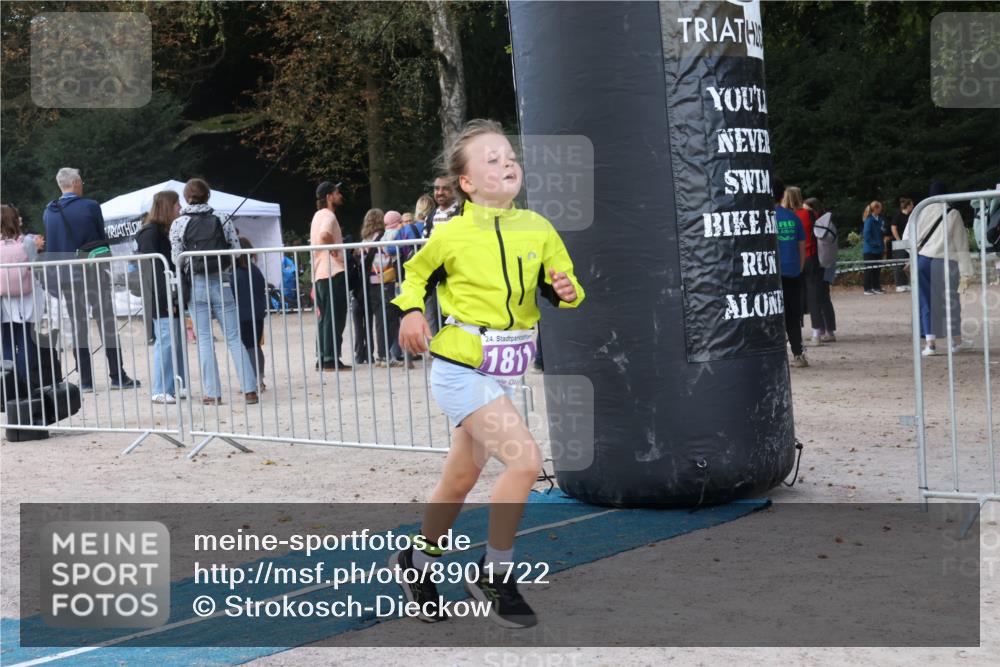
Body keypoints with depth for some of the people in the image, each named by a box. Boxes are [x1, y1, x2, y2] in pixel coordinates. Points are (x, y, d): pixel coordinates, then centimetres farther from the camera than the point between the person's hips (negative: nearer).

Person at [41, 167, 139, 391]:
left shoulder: (48, 212, 3)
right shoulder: (90, 207, -9)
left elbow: (49, 245, 8)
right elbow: (103, 237, -3)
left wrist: (55, 279, 14)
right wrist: (106, 263, 13)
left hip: (65, 274, 4)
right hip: (93, 271, -4)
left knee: (78, 326, 9)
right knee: (106, 323, 2)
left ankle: (85, 379, 7)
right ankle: (117, 376, 2)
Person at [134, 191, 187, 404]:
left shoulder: (166, 232, 17)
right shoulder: (150, 233, -10)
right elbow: (152, 269, -16)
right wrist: (166, 299, -20)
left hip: (172, 297, 9)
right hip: (162, 299, -9)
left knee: (178, 342, 10)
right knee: (166, 342, -8)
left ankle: (178, 387, 16)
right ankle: (160, 391, -3)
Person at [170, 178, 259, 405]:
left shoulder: (178, 224, -3)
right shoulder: (222, 220, 0)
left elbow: (177, 259, -3)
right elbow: (236, 252, 0)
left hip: (196, 285, -1)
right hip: (222, 283, 1)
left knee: (204, 340, 5)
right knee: (234, 337, 5)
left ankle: (212, 393, 3)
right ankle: (249, 389, 0)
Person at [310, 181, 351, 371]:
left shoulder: (318, 215, 19)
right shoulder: (329, 215, -11)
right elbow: (324, 235, -31)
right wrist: (333, 250, -17)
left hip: (319, 274, 10)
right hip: (333, 273, -10)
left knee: (324, 318, 12)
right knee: (335, 318, -7)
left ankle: (322, 358, 13)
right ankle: (331, 359, -8)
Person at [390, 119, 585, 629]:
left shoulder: (537, 229, 2)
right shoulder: (452, 234, -9)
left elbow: (559, 286, 9)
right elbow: (416, 272, 10)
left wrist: (566, 292, -13)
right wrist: (411, 311, -7)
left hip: (505, 371, 6)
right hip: (461, 369, -6)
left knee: (460, 479, 16)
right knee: (525, 459, -19)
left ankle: (416, 562, 39)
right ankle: (494, 575, -2)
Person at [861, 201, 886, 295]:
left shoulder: (880, 219, 8)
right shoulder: (869, 220, -13)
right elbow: (866, 234, -16)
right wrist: (874, 243, -18)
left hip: (878, 249, 7)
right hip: (870, 249, -7)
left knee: (877, 269, 10)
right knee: (869, 269, -1)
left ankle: (876, 287, 18)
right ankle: (867, 289, 3)